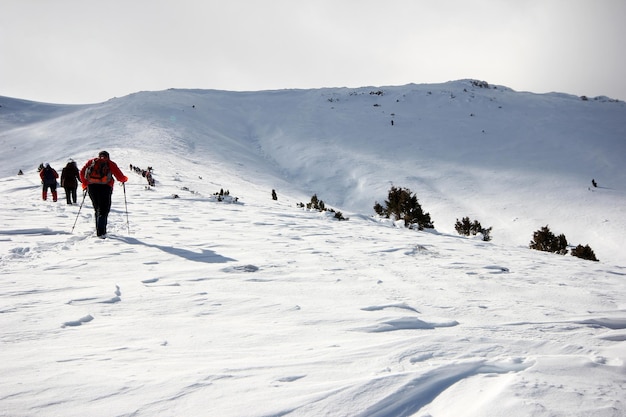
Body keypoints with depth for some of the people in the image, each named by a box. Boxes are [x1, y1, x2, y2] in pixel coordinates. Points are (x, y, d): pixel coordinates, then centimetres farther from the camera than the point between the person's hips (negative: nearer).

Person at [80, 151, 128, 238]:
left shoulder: (91, 161, 20)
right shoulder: (110, 163, 14)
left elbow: (82, 173, 13)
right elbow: (120, 177, 9)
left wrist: (85, 185, 24)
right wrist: (125, 179, 30)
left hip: (91, 187, 3)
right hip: (105, 187, -3)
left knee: (97, 209, 16)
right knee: (104, 210, -4)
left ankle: (99, 230, 17)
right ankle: (100, 232, -17)